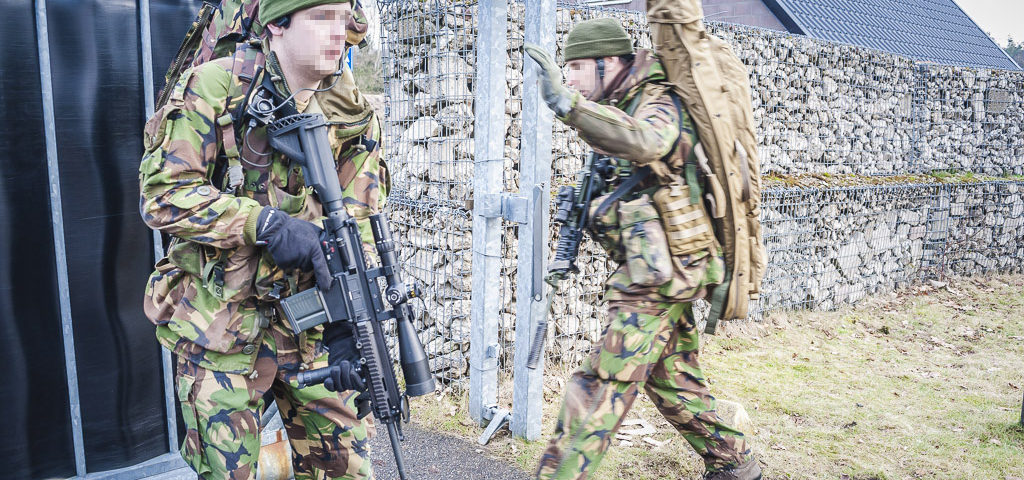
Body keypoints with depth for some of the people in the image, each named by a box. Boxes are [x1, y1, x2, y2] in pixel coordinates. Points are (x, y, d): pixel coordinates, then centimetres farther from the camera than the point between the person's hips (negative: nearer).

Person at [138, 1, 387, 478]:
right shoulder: (214, 88, -10)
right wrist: (265, 221, -25)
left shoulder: (352, 111, 1)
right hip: (220, 326, -3)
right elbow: (162, 193, -14)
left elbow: (357, 224, -2)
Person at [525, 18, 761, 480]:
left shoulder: (659, 104, -14)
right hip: (666, 276, 10)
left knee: (598, 388, -8)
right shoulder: (630, 105, 16)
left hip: (657, 277, -10)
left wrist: (567, 103, -46)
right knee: (675, 383, 19)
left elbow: (646, 143, -39)